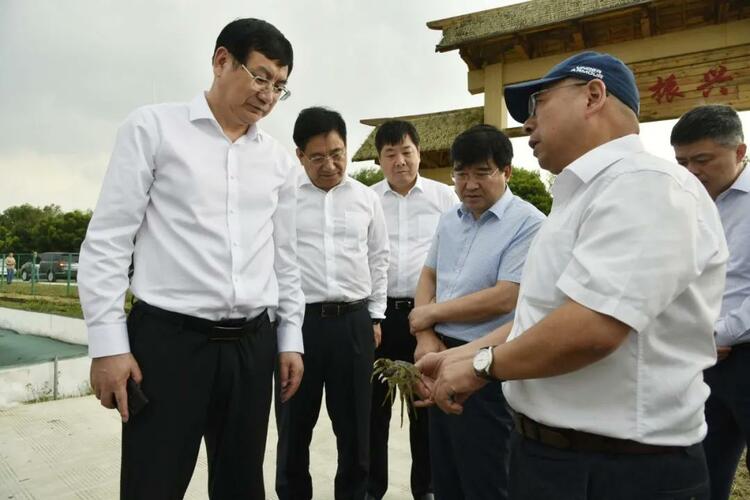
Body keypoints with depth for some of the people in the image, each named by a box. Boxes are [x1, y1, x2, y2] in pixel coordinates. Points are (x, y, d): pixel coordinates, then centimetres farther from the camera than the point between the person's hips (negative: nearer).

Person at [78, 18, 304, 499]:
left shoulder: (280, 159, 10)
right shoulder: (152, 127, -1)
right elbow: (106, 239, -3)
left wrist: (291, 338, 12)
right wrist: (108, 342, -7)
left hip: (252, 344, 4)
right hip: (167, 338, -4)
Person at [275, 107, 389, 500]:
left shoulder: (367, 199, 7)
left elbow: (378, 259, 13)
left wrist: (376, 316, 11)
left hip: (354, 321, 2)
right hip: (298, 320, -2)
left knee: (354, 421, 14)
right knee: (295, 422, 12)